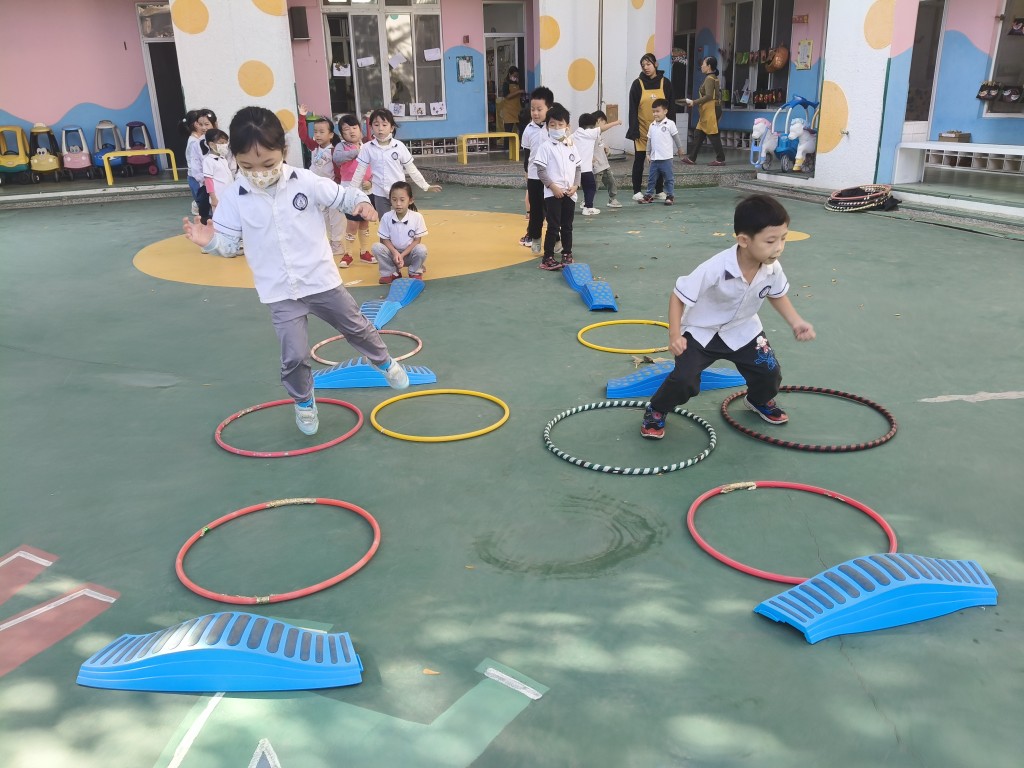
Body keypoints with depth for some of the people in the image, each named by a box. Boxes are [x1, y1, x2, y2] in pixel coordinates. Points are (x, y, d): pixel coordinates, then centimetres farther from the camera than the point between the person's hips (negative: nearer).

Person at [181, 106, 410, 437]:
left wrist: (361, 203, -22)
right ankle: (304, 404, 25)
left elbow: (342, 195, 0)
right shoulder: (234, 197, -7)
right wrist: (210, 241, -24)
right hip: (281, 294, 0)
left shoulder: (306, 182, -10)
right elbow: (229, 242, -3)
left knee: (358, 328, 17)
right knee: (294, 356, -2)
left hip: (321, 282, 0)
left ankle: (385, 363, 46)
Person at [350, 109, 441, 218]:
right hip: (380, 195, 0)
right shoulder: (367, 148, -4)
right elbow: (359, 171, 1)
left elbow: (411, 169, 3)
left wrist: (426, 186, 5)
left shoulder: (399, 146, -5)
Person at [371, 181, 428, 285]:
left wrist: (402, 255, -20)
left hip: (410, 253, -1)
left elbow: (417, 240, -11)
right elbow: (385, 239, -6)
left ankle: (415, 272, -1)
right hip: (393, 252, 1)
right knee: (376, 247, -24)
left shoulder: (417, 217, -16)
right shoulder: (386, 217, -13)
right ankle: (391, 273, -2)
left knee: (421, 249, -32)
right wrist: (395, 253, -24)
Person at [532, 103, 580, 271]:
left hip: (569, 193, 5)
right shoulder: (545, 146, -6)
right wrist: (553, 186, -16)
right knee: (553, 226, -5)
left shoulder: (571, 146, 9)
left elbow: (577, 168, 13)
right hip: (552, 193, -5)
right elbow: (541, 170, -9)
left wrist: (575, 185, -1)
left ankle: (567, 254, 25)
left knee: (567, 226, 13)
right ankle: (548, 258, 1)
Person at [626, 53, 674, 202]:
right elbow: (633, 108, -3)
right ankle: (637, 191, 8)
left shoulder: (665, 83, 2)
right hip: (642, 129, -1)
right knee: (639, 159, 2)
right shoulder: (638, 84, -1)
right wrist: (634, 129, -10)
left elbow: (671, 107, 4)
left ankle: (659, 190, 17)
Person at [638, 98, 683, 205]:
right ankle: (649, 195, 19)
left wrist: (680, 149, 7)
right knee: (651, 178, 10)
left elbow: (676, 137, 2)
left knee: (669, 178, 1)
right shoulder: (652, 125, 9)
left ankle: (670, 196, 8)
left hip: (666, 157, -5)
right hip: (654, 158, 5)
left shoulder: (670, 124, -5)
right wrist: (648, 153, 13)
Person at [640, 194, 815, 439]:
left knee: (770, 373, -3)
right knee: (684, 380, -18)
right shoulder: (715, 268, -34)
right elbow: (678, 296, -24)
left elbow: (776, 295, 6)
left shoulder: (773, 269, -18)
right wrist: (675, 335, -30)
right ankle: (656, 411, 11)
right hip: (701, 331, -4)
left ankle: (760, 401, 33)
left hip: (743, 330, 5)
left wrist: (796, 322, -7)